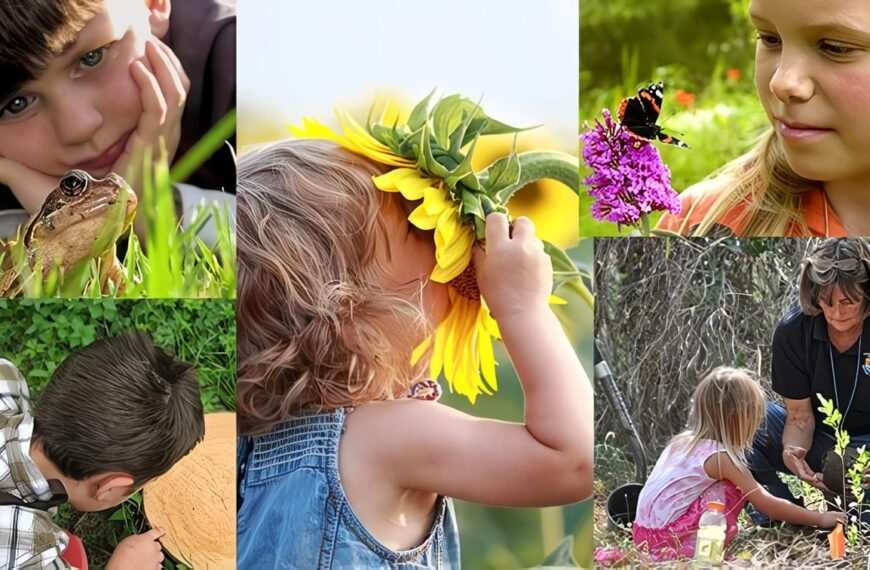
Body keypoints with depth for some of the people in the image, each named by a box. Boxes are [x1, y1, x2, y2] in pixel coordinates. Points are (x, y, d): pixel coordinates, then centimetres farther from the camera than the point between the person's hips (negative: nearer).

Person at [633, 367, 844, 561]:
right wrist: (820, 519, 0)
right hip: (667, 539, -8)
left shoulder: (683, 442, 10)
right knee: (734, 489, -6)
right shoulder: (721, 457, -12)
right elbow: (767, 505, -7)